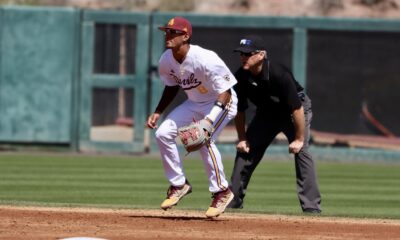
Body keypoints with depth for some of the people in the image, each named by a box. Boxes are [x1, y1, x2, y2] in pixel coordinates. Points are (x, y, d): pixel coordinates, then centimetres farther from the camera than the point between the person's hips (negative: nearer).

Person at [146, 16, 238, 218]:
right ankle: (179, 185, 10)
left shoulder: (204, 59, -32)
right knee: (163, 133, -5)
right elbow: (171, 87, 10)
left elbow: (225, 91, -29)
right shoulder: (166, 60, -10)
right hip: (194, 103, 8)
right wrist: (157, 113, -1)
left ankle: (221, 191, -12)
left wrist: (210, 119, -40)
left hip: (221, 103, -8)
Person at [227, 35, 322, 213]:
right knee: (245, 149, 2)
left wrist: (299, 139, -28)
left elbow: (297, 108, -31)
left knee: (301, 151, -21)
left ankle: (312, 207, -23)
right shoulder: (241, 77, -19)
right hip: (266, 112, 6)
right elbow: (239, 110, -3)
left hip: (295, 111, -6)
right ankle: (233, 201, 15)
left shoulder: (279, 75, -35)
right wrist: (242, 138, -3)